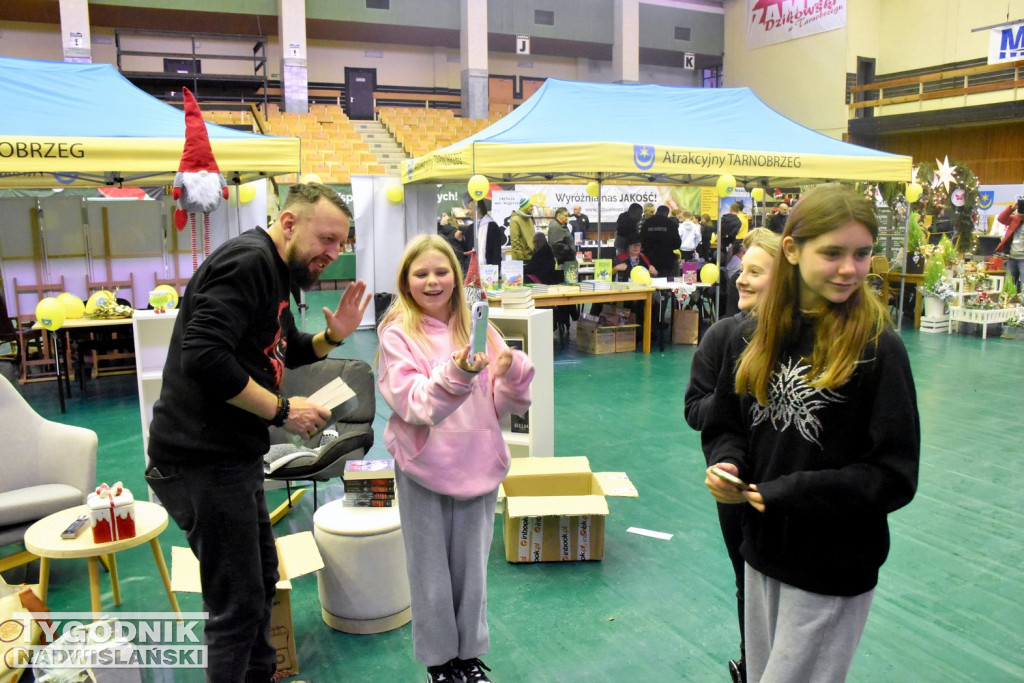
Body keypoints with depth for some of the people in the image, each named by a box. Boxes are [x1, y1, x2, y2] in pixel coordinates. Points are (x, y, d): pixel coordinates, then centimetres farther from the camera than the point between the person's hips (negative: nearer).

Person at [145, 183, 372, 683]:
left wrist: (331, 337, 5)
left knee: (261, 580, 24)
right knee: (238, 605, 2)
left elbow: (282, 351, 24)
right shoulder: (249, 260, -19)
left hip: (233, 457, 11)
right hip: (203, 463, -11)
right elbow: (203, 356, -30)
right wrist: (283, 410, -21)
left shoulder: (275, 271, 14)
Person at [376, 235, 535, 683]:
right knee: (430, 570, 13)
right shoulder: (397, 333, -8)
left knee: (472, 566, 17)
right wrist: (455, 374, -35)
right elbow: (411, 402, -20)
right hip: (424, 467, -3)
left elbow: (504, 403, 2)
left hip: (478, 464, 3)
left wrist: (511, 372, -19)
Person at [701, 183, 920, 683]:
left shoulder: (878, 348, -15)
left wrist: (782, 493, -21)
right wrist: (726, 466, -13)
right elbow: (723, 426, 8)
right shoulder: (752, 338, -1)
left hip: (834, 567, -5)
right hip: (762, 549, 5)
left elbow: (893, 476, -16)